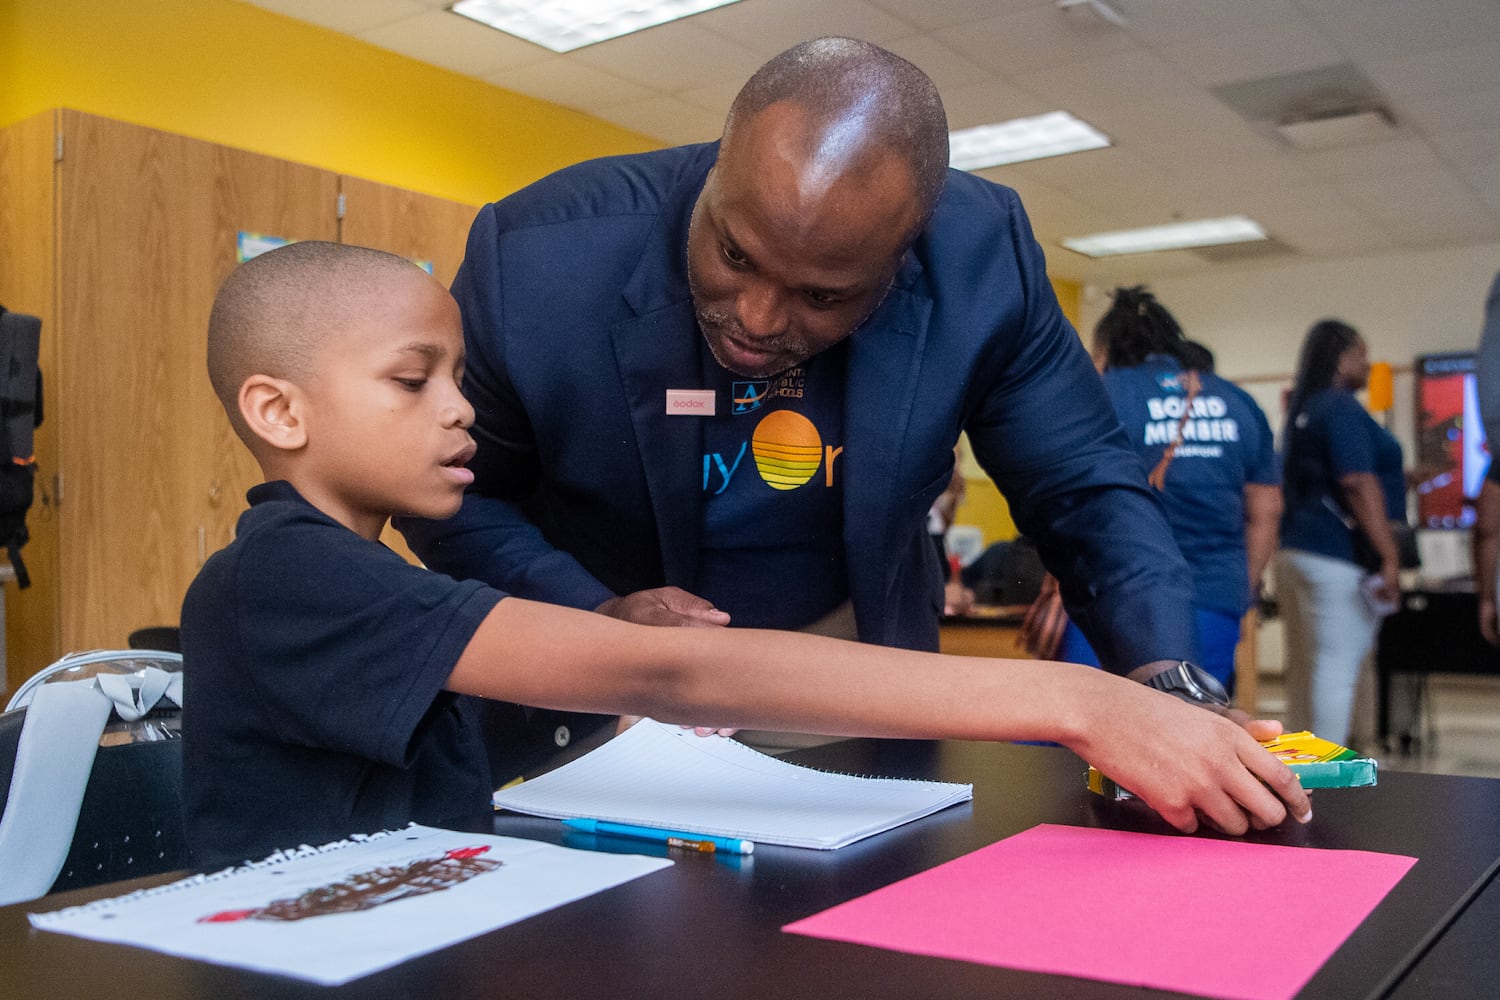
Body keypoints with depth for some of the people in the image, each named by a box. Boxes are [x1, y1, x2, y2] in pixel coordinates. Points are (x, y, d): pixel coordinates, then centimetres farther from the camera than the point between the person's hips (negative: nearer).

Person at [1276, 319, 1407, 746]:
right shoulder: (1341, 408, -10)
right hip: (1337, 558, -10)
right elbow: (1358, 485, -19)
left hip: (1296, 549, 10)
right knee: (1337, 670, -9)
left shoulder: (1301, 411, 19)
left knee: (1304, 671, 11)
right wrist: (1390, 556, -21)